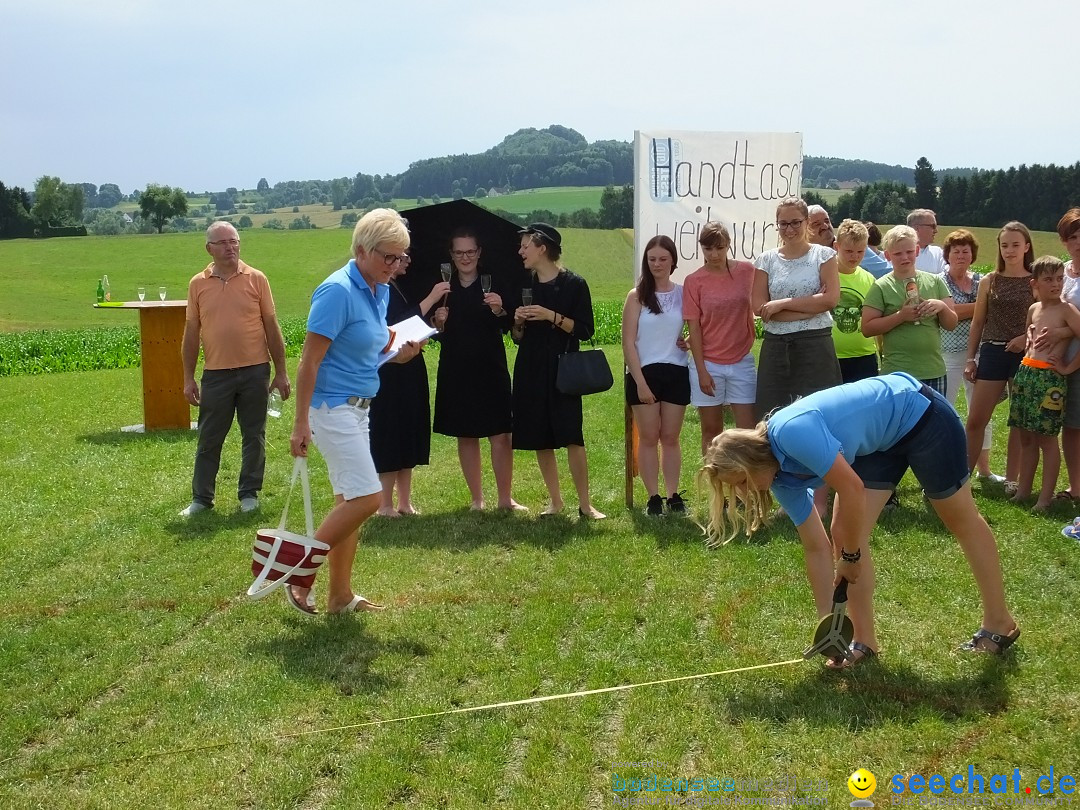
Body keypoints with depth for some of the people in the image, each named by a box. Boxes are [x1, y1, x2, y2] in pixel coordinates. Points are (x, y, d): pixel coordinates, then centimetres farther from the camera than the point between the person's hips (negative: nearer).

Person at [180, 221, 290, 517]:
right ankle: (201, 497, 15)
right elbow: (191, 333, 7)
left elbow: (272, 328, 3)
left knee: (254, 436, 8)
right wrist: (188, 378, 5)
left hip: (255, 371, 0)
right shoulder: (198, 284, 4)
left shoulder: (256, 279, 1)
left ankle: (249, 493, 20)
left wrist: (281, 372, 1)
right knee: (209, 439, 5)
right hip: (216, 373, 1)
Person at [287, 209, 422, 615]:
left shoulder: (381, 291, 9)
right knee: (366, 497, -12)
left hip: (357, 407, 9)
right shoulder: (338, 291, -18)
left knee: (350, 501, 11)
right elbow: (309, 360, -18)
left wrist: (398, 354, 1)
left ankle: (340, 596, 19)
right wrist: (301, 424, -19)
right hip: (332, 406, -9)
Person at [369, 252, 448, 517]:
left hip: (409, 375, 9)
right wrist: (430, 300, -20)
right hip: (389, 378, -9)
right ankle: (385, 504, 4)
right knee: (389, 438, -4)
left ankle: (405, 502, 18)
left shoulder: (398, 287, 13)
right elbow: (395, 327, -22)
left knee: (408, 437, 11)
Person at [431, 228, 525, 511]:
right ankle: (476, 499, 15)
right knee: (466, 436, 6)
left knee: (500, 434, -4)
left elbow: (507, 328, -5)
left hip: (491, 369, -2)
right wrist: (438, 323, -13)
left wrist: (499, 311, -24)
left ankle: (505, 498, 3)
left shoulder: (494, 283, 0)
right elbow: (437, 336, 8)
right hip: (455, 371, 2)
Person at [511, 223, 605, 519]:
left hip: (562, 371, -5)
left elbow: (585, 330, -7)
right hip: (530, 371, 5)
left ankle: (585, 504, -4)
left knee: (571, 437, -11)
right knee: (539, 439, 5)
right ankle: (555, 501, 16)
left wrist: (552, 316, -17)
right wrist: (518, 322, -5)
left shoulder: (573, 284, -3)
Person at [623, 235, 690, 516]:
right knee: (649, 437, 2)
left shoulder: (683, 294, 4)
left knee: (671, 437, 6)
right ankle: (653, 498, 6)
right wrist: (640, 382, -11)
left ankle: (673, 496, 11)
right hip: (644, 373, -1)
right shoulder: (637, 296, 0)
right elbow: (628, 343, -4)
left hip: (676, 373, 2)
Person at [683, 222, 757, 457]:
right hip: (708, 364, -1)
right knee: (711, 431, 7)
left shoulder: (747, 271, 0)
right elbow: (694, 327, -4)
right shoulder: (694, 281, -4)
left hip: (742, 361, 1)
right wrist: (702, 371, -8)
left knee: (748, 430, -1)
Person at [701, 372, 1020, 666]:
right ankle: (865, 641, 3)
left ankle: (999, 624, 25)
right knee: (844, 534, -5)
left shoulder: (792, 432, -33)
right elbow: (816, 547, -3)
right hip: (880, 442, 7)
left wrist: (850, 556, -18)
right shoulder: (782, 478, -7)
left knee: (963, 523, 10)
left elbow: (852, 489, -34)